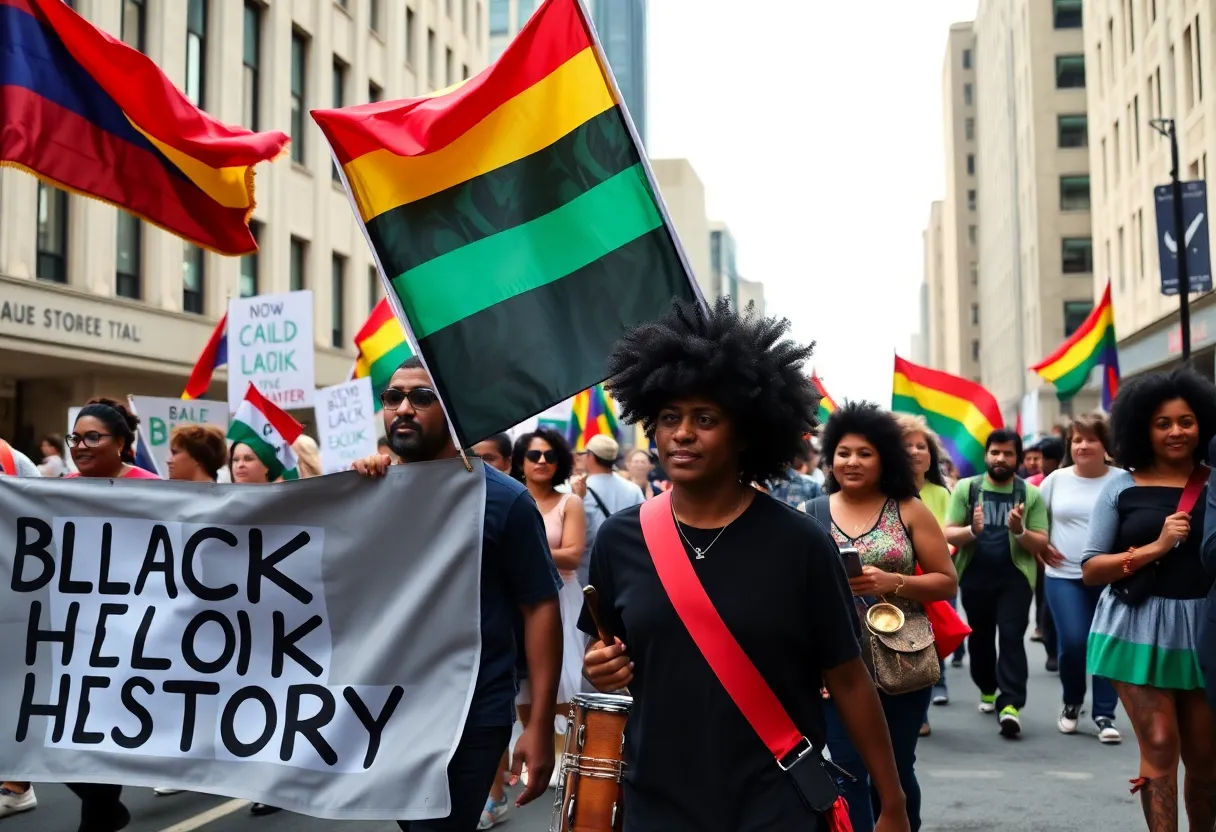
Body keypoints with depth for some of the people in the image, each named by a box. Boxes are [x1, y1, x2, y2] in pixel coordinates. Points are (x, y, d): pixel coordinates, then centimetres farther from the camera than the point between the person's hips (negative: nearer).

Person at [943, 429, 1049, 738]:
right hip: (975, 576, 2)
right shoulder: (966, 488, 1)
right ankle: (987, 689, 34)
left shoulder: (1031, 495, 1)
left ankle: (1010, 704, -16)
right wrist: (972, 530, -23)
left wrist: (1020, 531, -21)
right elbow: (948, 534, -3)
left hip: (1015, 576, -2)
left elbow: (1041, 544, -1)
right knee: (980, 637, 14)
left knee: (1011, 636, -12)